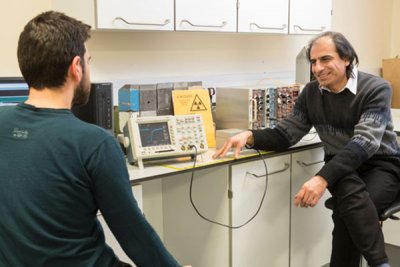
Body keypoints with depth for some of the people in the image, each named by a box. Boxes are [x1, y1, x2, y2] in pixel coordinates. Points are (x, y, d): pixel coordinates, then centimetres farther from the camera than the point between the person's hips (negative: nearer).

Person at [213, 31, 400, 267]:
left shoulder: (376, 88, -15)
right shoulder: (311, 93, 1)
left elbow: (364, 143, -28)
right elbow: (285, 134, 1)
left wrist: (322, 178, -42)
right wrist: (250, 137, -21)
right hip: (343, 168, 3)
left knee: (348, 210, -34)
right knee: (350, 189, -34)